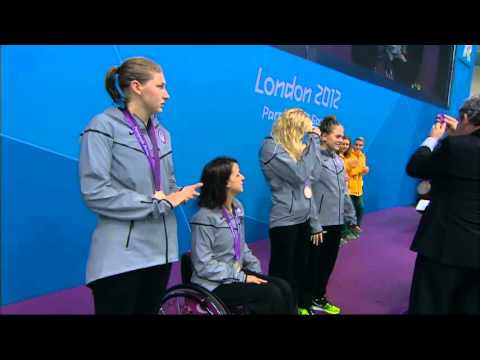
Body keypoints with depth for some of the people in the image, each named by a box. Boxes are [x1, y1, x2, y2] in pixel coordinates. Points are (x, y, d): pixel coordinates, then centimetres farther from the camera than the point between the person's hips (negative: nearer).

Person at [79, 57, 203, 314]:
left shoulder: (161, 133, 11)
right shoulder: (103, 126, -9)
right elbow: (95, 193, -17)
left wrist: (177, 196, -7)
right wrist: (158, 204, -15)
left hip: (160, 249, 7)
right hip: (120, 255, -6)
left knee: (150, 310, 16)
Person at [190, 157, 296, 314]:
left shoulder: (238, 207, 5)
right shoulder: (205, 217, -20)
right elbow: (204, 265, -21)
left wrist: (255, 270, 0)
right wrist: (242, 277, -19)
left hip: (238, 272, 7)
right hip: (215, 284, -7)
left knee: (284, 288, -12)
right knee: (271, 294, -20)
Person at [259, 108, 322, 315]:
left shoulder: (293, 146, 11)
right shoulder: (271, 146, -13)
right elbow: (300, 174, -21)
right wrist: (312, 141, -14)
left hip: (303, 218, 8)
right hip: (284, 221, -8)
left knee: (301, 269, 19)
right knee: (282, 273, 5)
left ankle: (302, 307, 34)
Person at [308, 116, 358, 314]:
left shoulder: (339, 160, 13)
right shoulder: (314, 157, -13)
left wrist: (351, 219, 15)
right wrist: (314, 224, -19)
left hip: (336, 222, 8)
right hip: (320, 224, -7)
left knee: (328, 263, 17)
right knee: (314, 264, 6)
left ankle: (319, 298, 35)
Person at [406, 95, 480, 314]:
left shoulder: (454, 146, -17)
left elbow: (414, 168, -6)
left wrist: (433, 138, 7)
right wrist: (457, 135, 21)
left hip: (446, 244, -6)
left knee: (428, 306, 7)